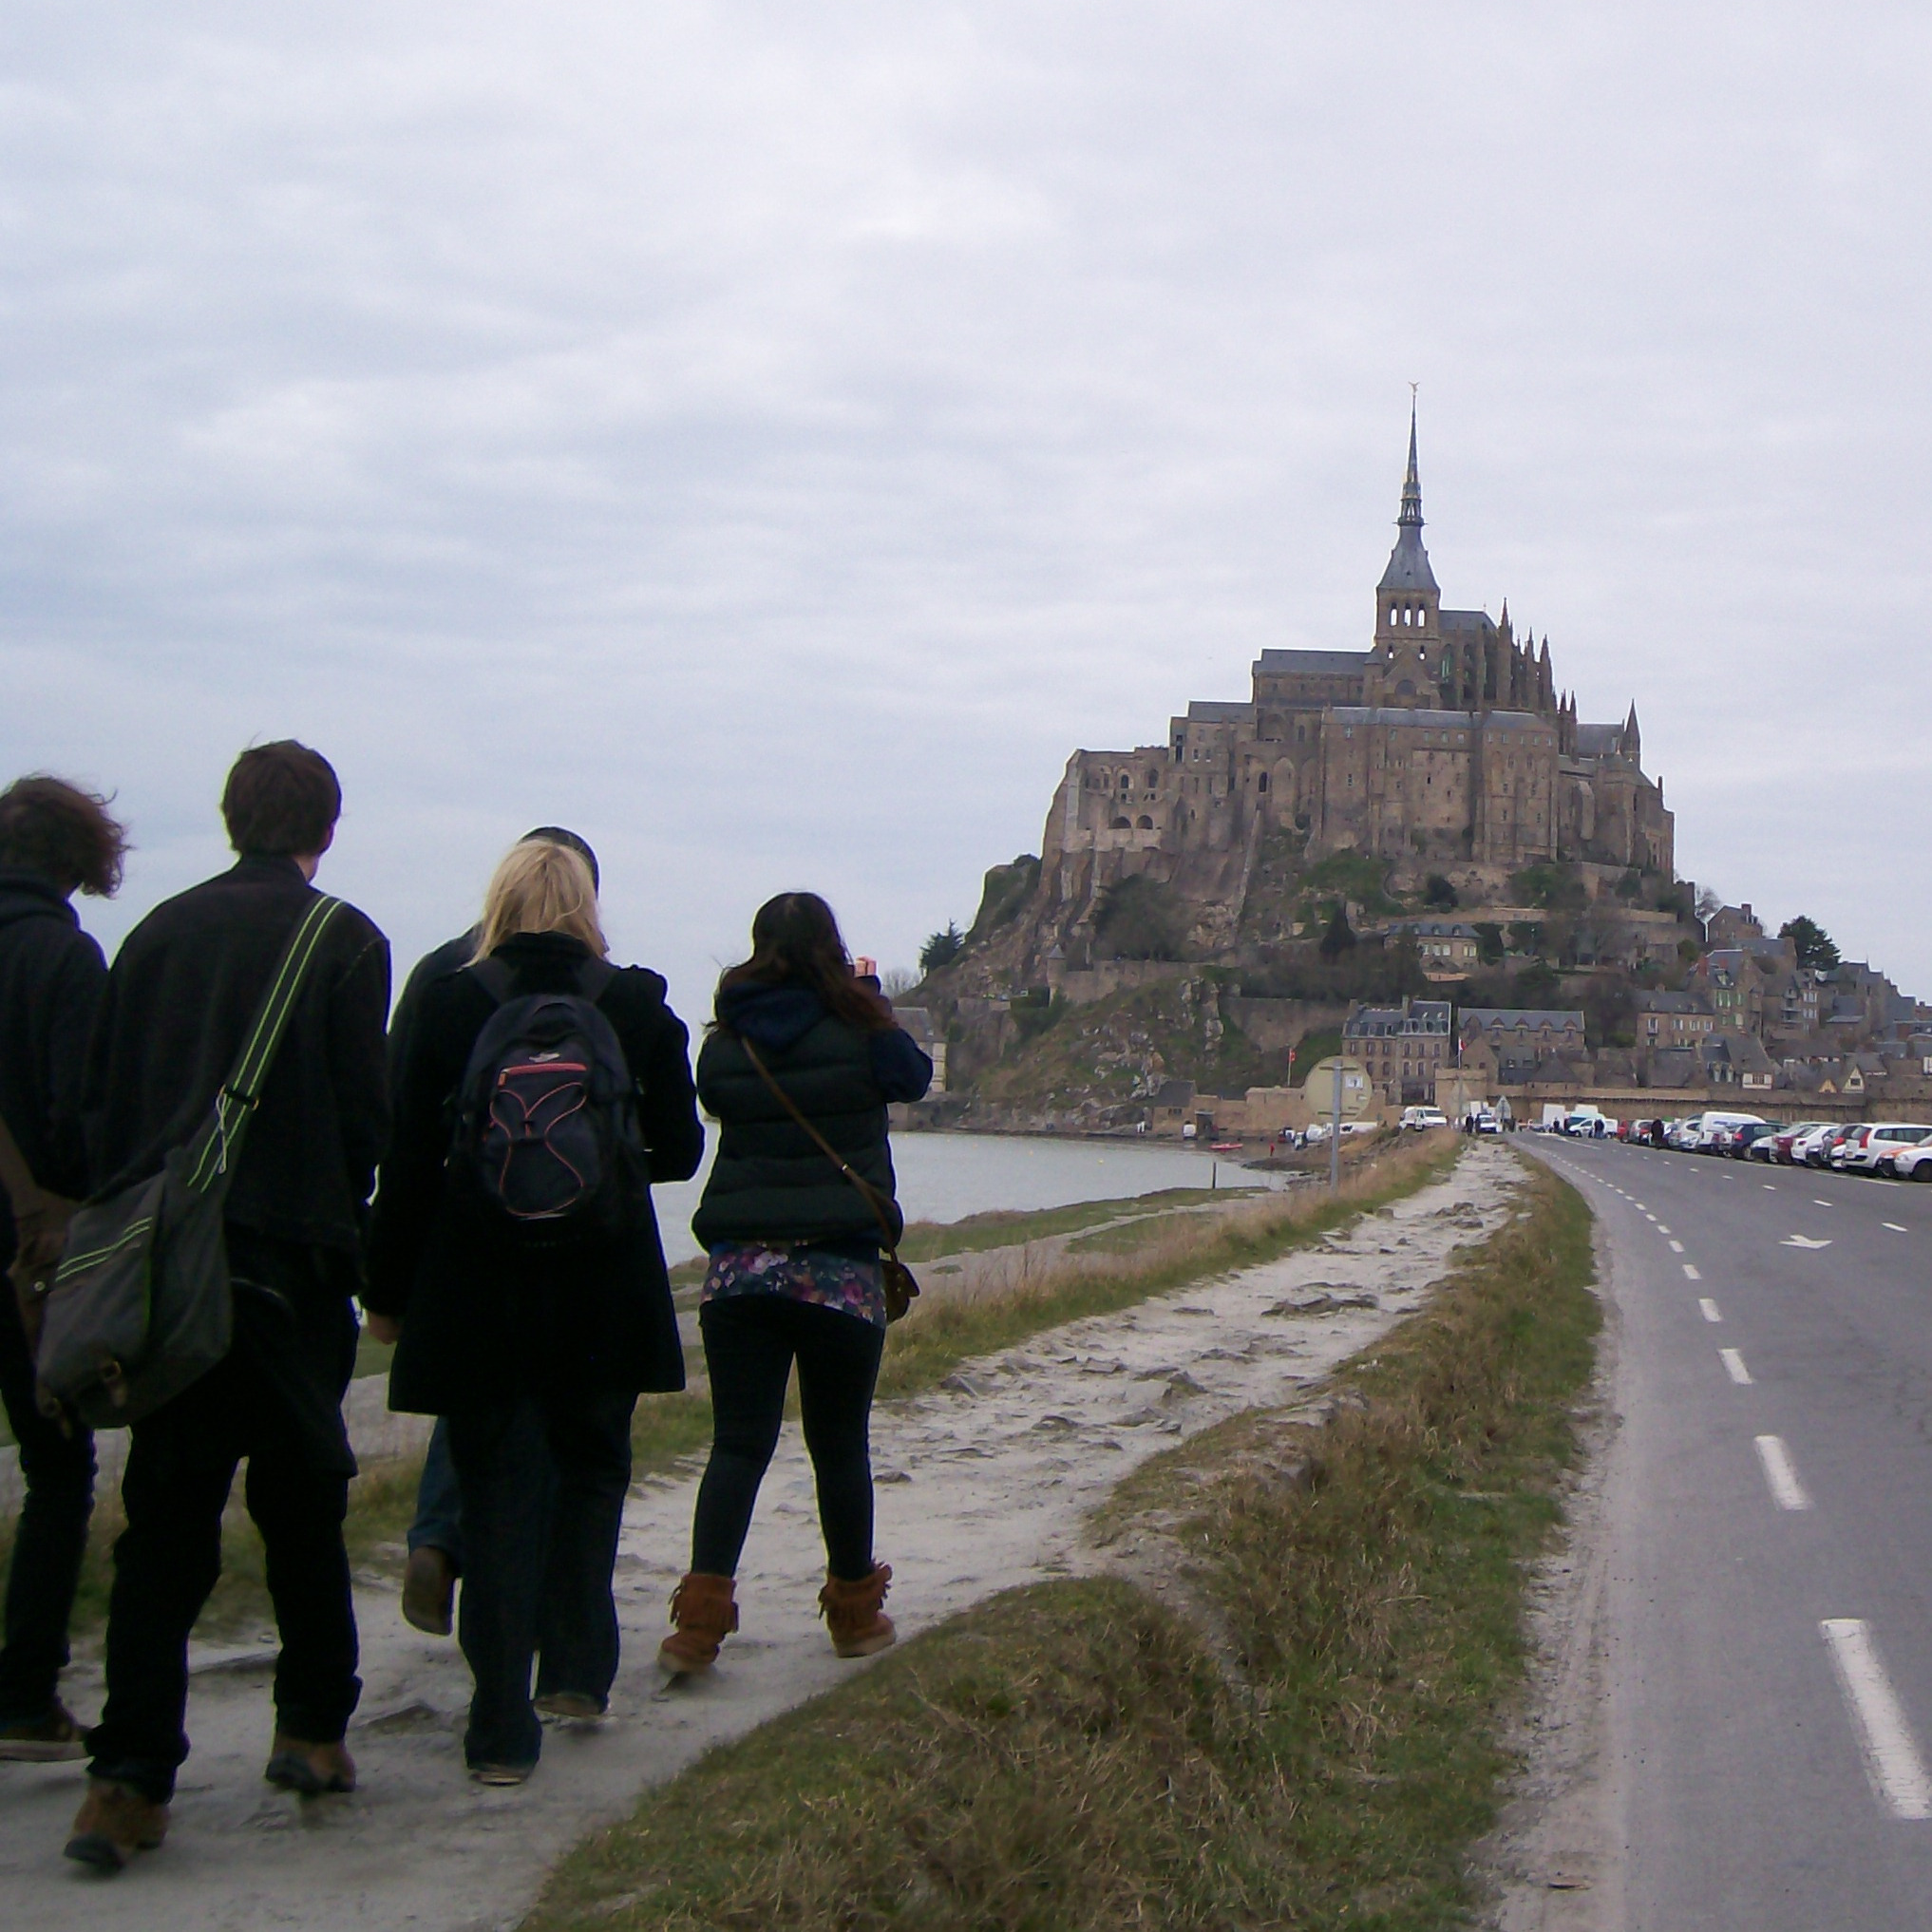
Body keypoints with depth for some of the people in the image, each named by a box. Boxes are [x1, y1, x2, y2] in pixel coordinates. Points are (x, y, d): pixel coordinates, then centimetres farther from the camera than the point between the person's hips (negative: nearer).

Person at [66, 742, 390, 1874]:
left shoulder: (159, 933, 7)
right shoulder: (343, 942, -5)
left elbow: (98, 1099, 7)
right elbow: (365, 1112, -6)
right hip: (286, 1262, -3)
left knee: (164, 1521, 5)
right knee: (301, 1503, 13)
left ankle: (130, 1780, -1)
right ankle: (314, 1728, 17)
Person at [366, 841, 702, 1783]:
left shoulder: (452, 1004, -4)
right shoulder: (638, 1004, -1)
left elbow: (410, 1163, -3)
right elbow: (679, 1149, 5)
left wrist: (388, 1291, 5)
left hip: (481, 1286, -1)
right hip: (608, 1294, 1)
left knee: (497, 1492, 5)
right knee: (590, 1469, 21)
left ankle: (503, 1728, 2)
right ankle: (577, 1670, 18)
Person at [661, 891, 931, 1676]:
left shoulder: (725, 1045, 1)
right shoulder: (860, 1034, -5)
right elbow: (914, 1076, 12)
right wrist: (873, 1010, 24)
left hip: (740, 1266, 2)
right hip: (840, 1270, -2)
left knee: (738, 1442, 3)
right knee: (840, 1446, 9)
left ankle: (700, 1617, -7)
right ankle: (853, 1611, 22)